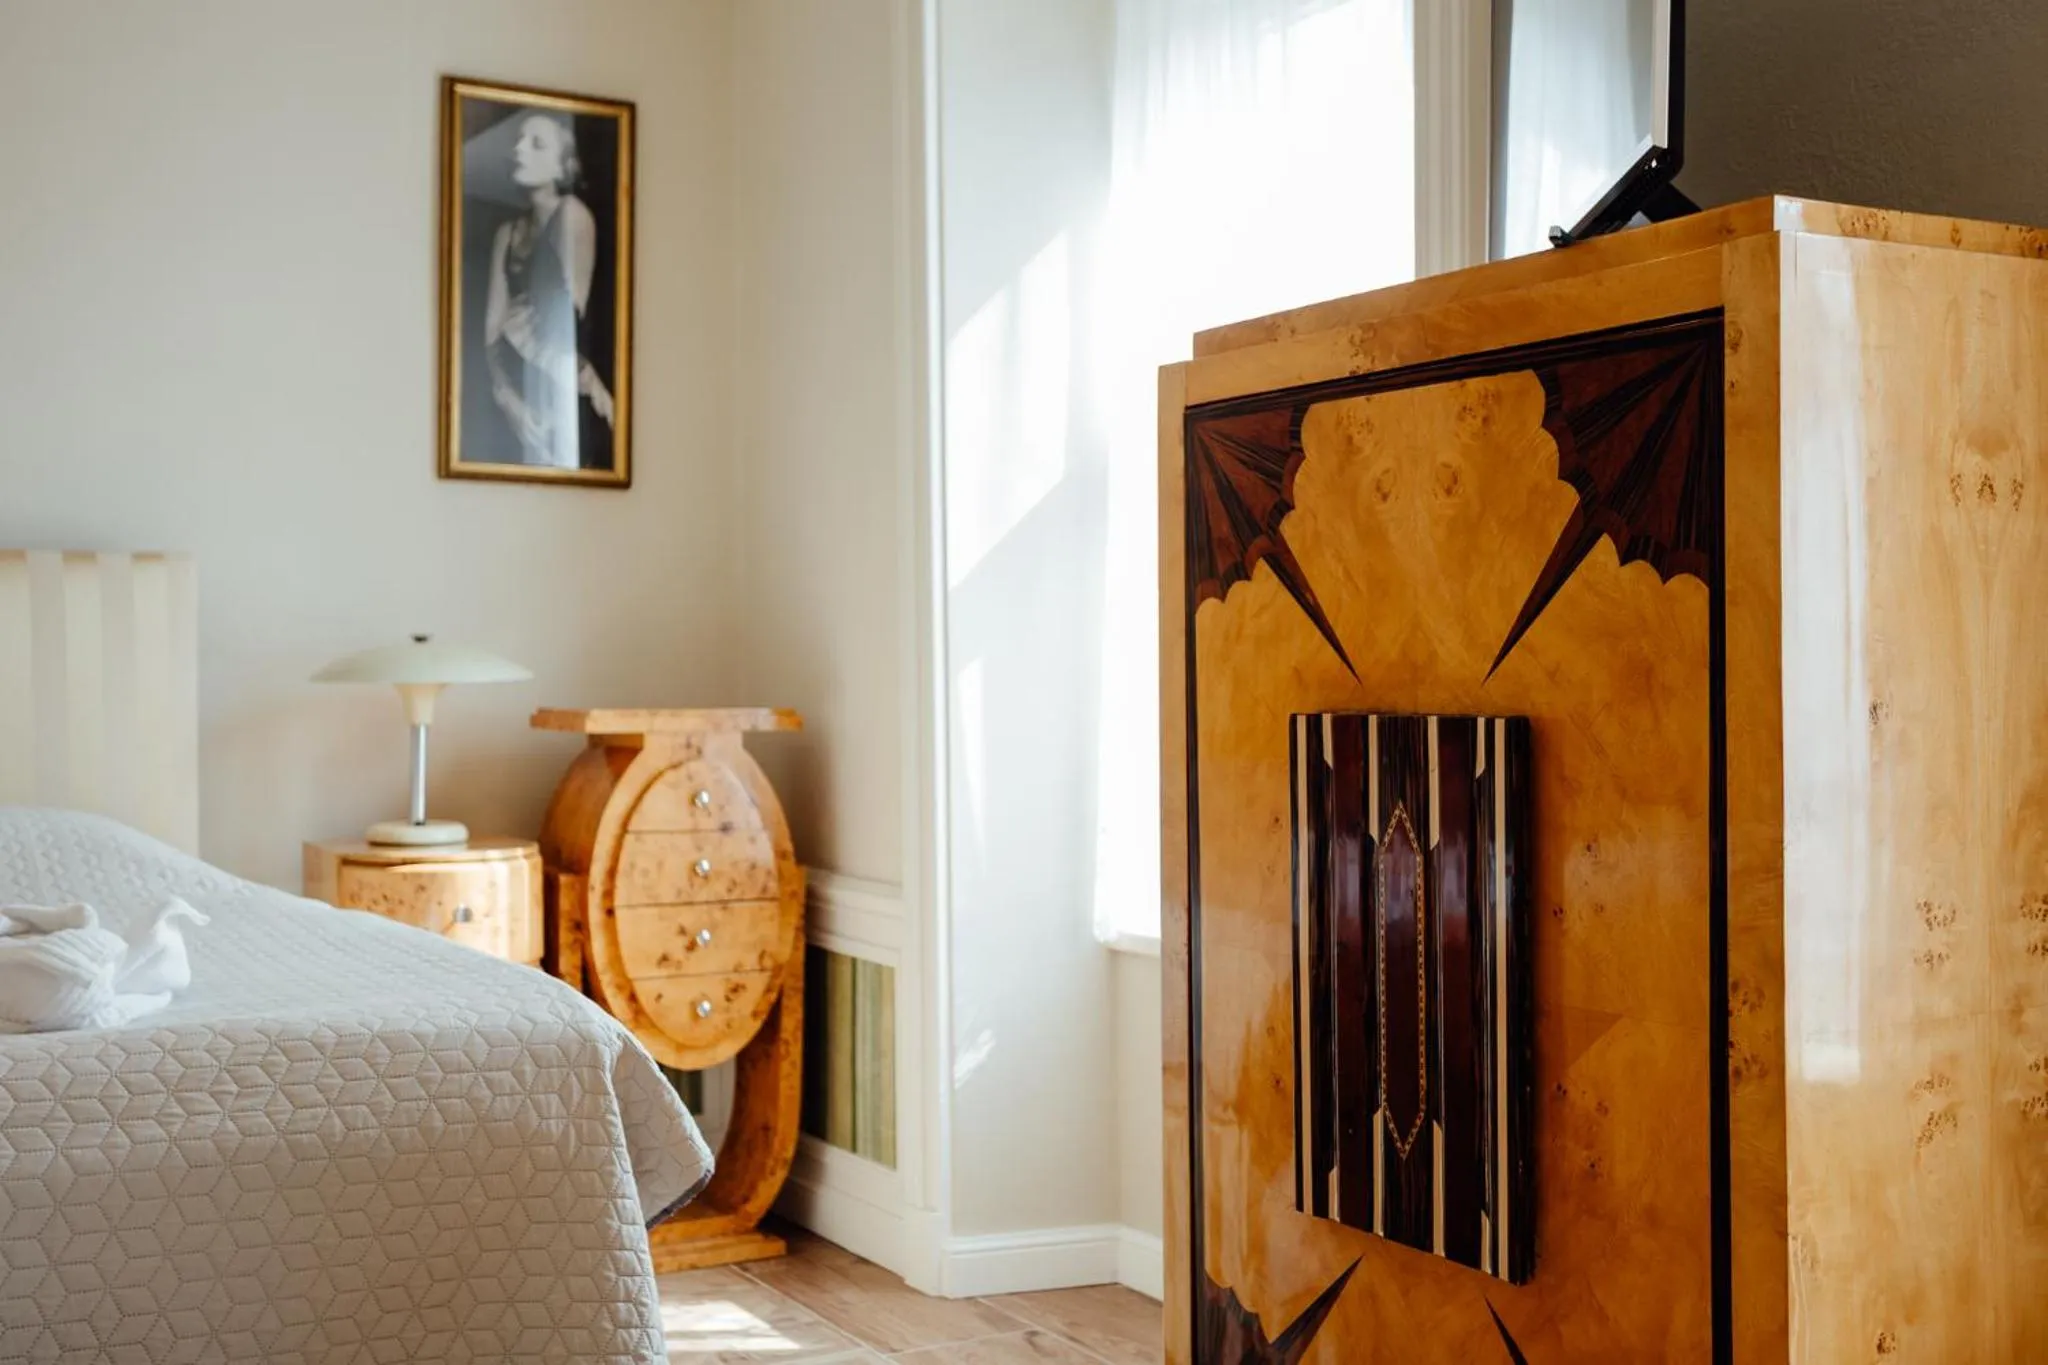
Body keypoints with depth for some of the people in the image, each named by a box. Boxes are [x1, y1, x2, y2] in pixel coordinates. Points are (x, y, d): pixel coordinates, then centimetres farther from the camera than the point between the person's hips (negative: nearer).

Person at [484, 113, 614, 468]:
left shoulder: (572, 213, -4)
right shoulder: (507, 234, 14)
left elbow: (572, 312, -8)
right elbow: (494, 326, 4)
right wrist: (504, 387, -11)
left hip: (568, 397, -6)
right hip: (528, 392, 6)